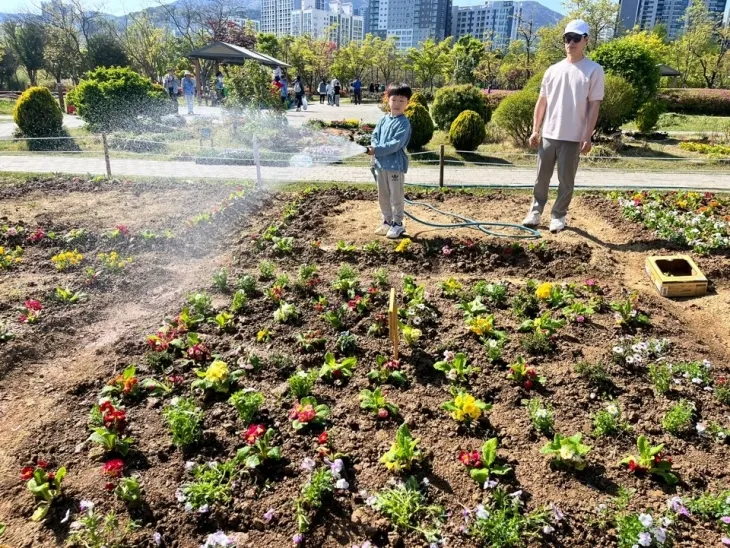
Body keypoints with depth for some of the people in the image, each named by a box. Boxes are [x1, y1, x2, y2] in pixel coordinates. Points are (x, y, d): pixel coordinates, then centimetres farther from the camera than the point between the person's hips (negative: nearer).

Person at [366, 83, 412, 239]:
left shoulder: (404, 123, -12)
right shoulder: (383, 119, 9)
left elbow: (395, 144, -21)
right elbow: (375, 136, 8)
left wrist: (377, 150, -22)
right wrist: (374, 150, -12)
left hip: (395, 165, -7)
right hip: (380, 163, 7)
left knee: (396, 196, 3)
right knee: (383, 196, 16)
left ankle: (398, 224, 15)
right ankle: (387, 221, 29)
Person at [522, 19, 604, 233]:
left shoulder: (594, 70, -5)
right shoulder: (553, 70, 7)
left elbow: (594, 106, -7)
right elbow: (542, 102, 11)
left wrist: (587, 137, -11)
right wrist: (535, 130, 6)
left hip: (573, 137, -3)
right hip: (548, 134, 4)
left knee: (566, 180, 5)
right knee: (542, 177, 10)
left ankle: (558, 215, 18)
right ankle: (535, 211, 23)